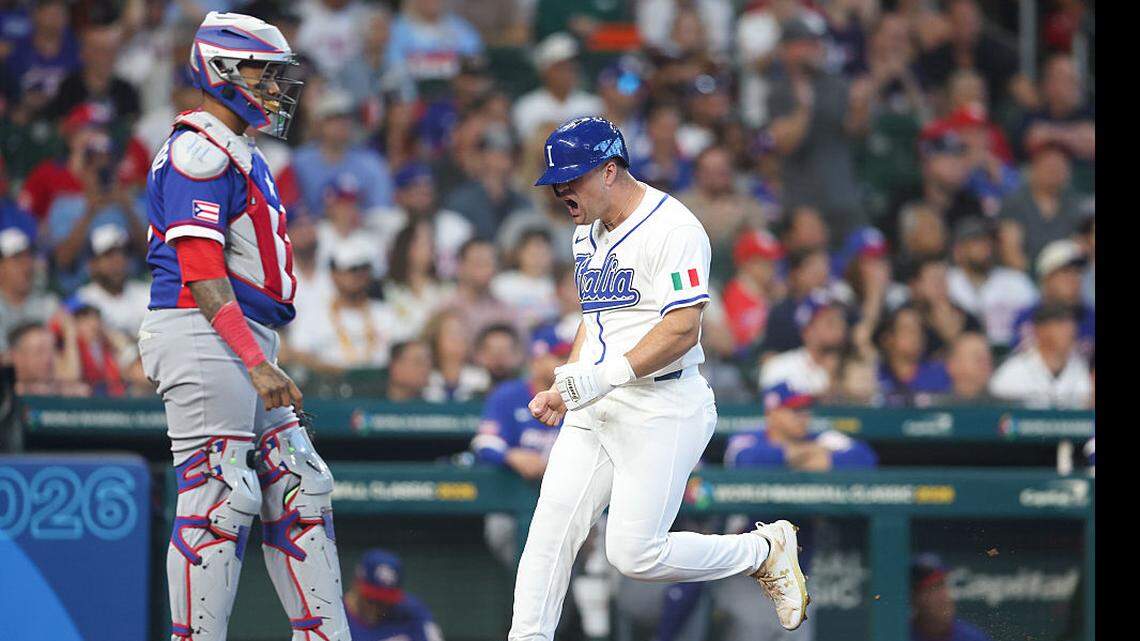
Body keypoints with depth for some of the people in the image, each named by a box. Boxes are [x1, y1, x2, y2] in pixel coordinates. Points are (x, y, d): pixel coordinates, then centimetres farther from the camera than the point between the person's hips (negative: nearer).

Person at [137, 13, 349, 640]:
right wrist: (257, 364, -23)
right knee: (218, 500, -11)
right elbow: (201, 272, -19)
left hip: (244, 346, 11)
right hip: (202, 337, -11)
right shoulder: (199, 153, -12)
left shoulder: (240, 154, 21)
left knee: (298, 490, 9)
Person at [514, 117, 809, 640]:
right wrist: (563, 387, 16)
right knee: (550, 529, -5)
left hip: (663, 410, -8)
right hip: (592, 411, 8)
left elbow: (683, 329, -21)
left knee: (635, 554, -11)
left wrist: (609, 374, -28)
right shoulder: (587, 233, 16)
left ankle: (766, 551, 10)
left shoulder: (673, 229, -14)